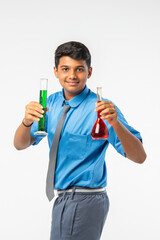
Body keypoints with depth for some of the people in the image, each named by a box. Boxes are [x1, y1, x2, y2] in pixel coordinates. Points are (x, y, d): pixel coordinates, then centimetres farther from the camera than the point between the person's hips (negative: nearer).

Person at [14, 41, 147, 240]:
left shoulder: (99, 108, -15)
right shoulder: (52, 103, 5)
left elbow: (139, 157, -20)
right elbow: (20, 144, 2)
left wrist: (115, 123, -37)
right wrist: (27, 122, -20)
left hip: (85, 202, -6)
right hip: (63, 199, 7)